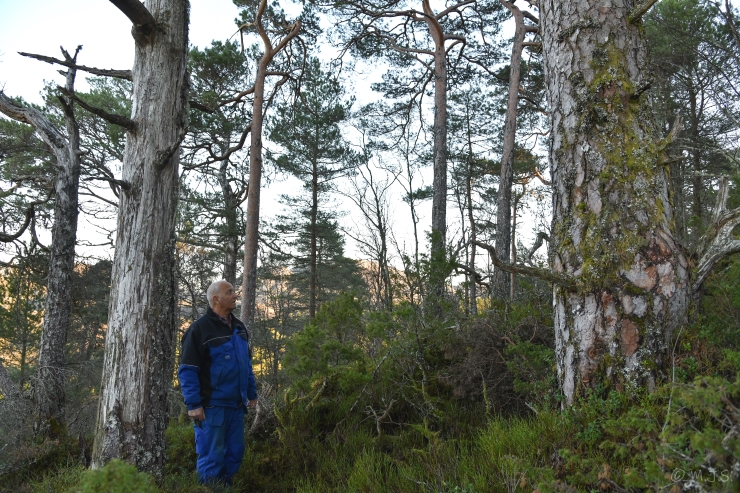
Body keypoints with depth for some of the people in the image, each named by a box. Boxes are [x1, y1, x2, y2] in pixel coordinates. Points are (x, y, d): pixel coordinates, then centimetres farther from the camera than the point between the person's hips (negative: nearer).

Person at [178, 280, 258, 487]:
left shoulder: (238, 328, 14)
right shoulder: (200, 328, -9)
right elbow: (187, 370, -11)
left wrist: (252, 393, 17)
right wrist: (193, 404, -15)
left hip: (236, 405, 7)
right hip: (212, 406, -7)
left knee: (235, 453, 13)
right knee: (211, 457, 1)